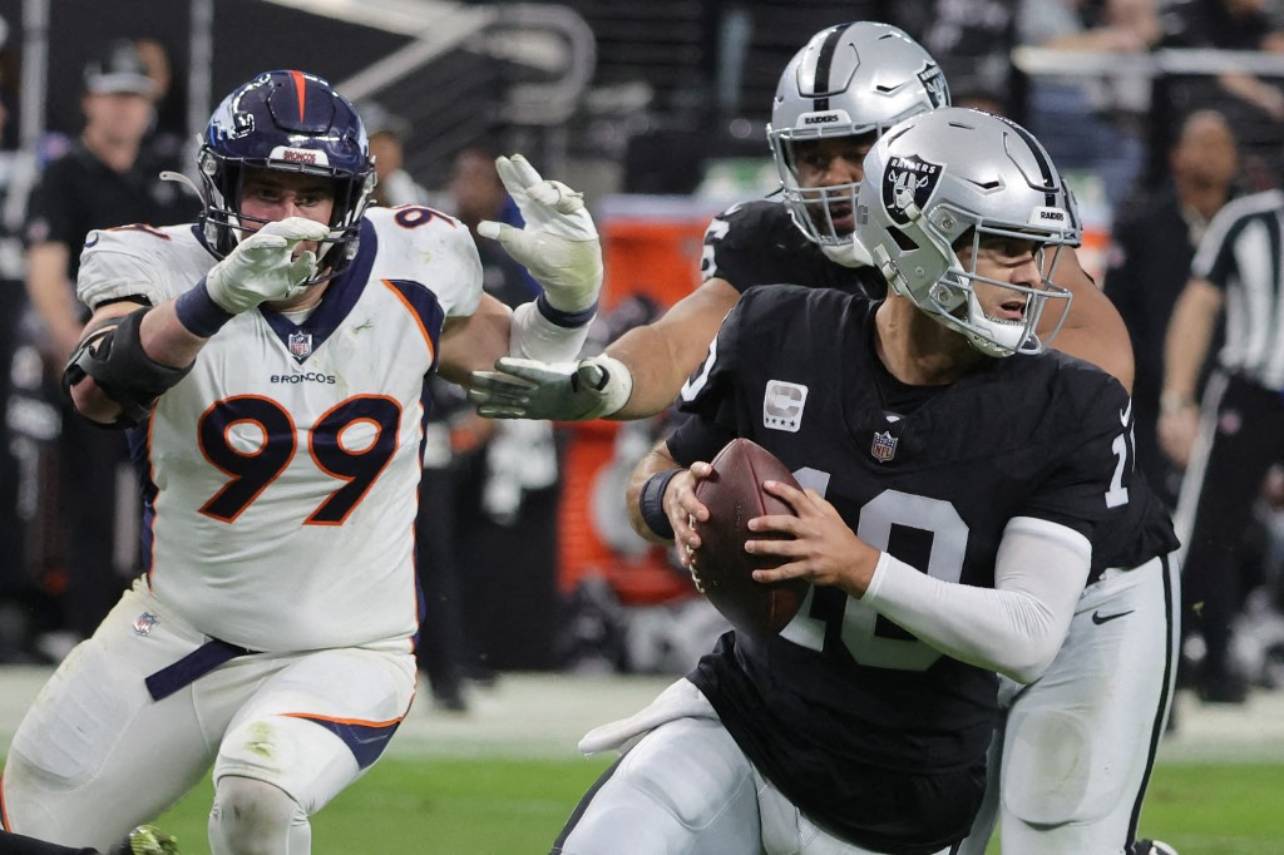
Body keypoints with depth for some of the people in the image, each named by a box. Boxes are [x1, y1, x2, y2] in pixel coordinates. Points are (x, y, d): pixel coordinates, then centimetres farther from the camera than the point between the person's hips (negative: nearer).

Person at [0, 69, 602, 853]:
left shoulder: (408, 273, -8)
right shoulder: (165, 268, -14)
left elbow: (513, 360, 12)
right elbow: (97, 387, -35)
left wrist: (572, 289, -11)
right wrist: (219, 297, -53)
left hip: (345, 658, -2)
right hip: (178, 633, 2)